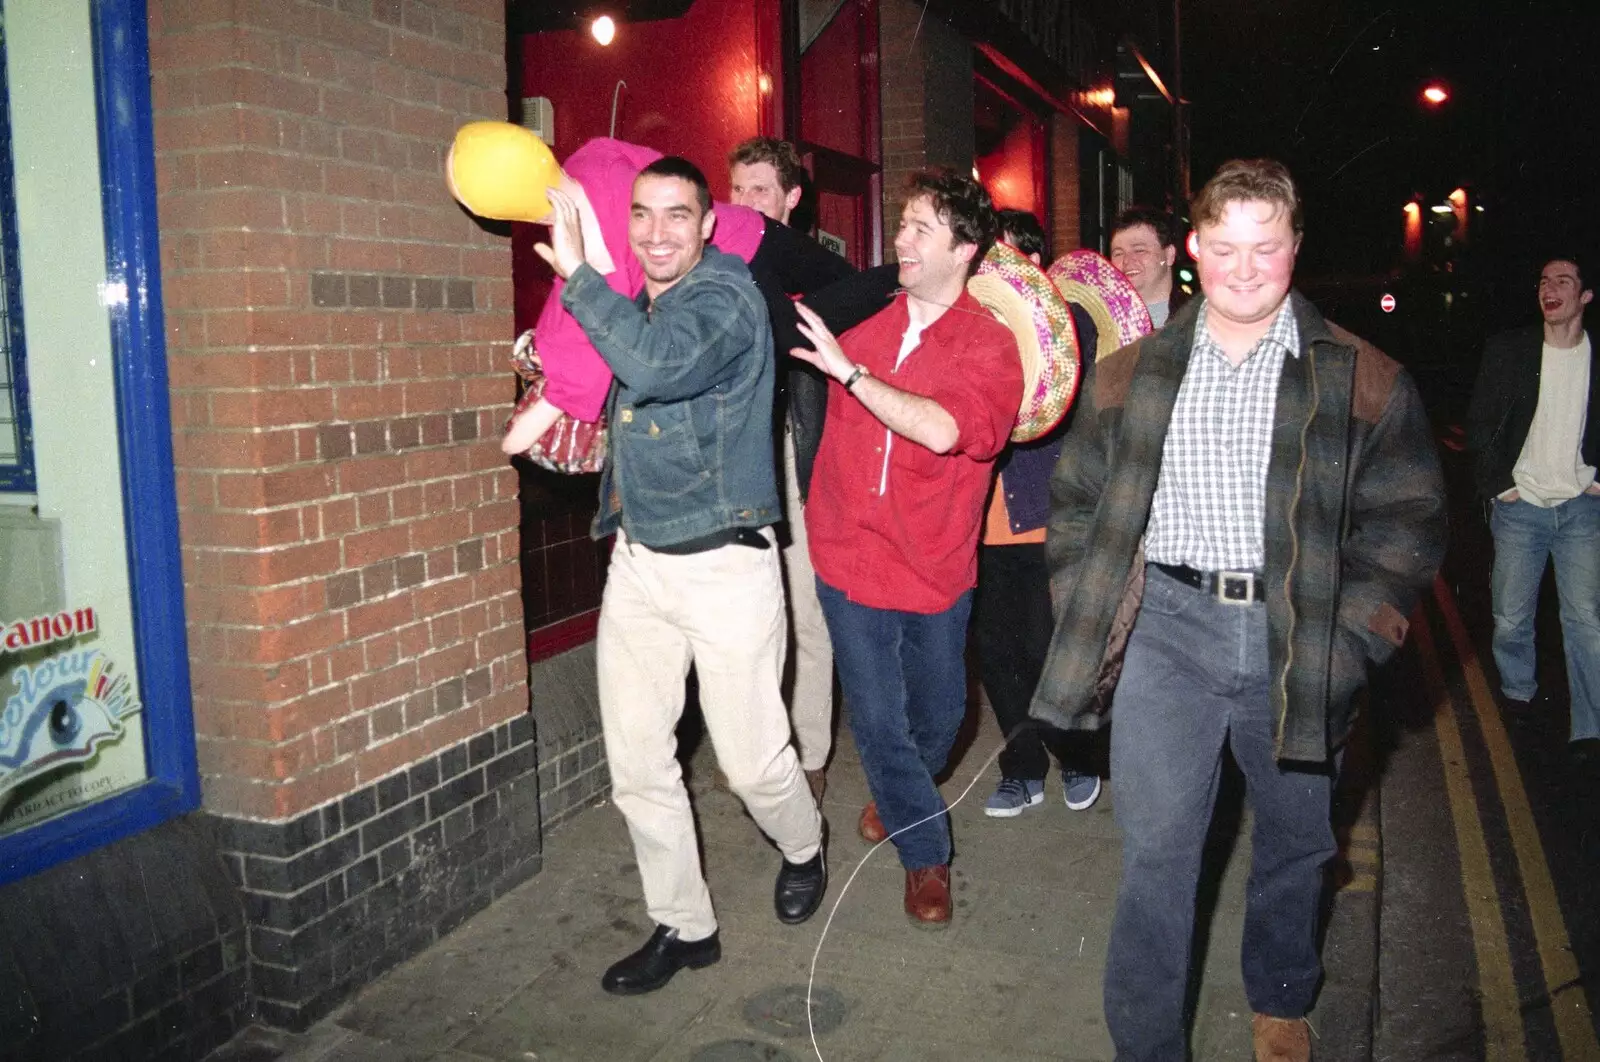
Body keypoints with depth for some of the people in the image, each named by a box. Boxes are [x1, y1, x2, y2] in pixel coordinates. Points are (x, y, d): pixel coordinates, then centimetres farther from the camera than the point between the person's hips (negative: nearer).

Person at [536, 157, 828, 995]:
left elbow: (660, 365, -33)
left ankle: (802, 848, 37)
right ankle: (683, 926, 25)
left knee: (752, 761, 3)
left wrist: (578, 274, -28)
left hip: (723, 560, -6)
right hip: (637, 558, 7)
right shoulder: (630, 302, 10)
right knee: (635, 762, 7)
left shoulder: (726, 296, -12)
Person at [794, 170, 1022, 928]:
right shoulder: (861, 315, 0)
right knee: (877, 718, 4)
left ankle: (897, 797, 50)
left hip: (935, 566, -1)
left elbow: (943, 429, -29)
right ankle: (926, 853, 27)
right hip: (850, 556, 1)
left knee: (936, 717, 16)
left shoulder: (989, 345, -10)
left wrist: (850, 371, -26)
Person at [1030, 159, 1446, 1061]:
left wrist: (1350, 634, -9)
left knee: (1296, 842, 18)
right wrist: (1091, 618, 1)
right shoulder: (1134, 373, 6)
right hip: (1168, 628, 0)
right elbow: (1078, 499, 10)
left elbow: (1408, 517, 1)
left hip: (1298, 639, 1)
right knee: (1156, 850, 0)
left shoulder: (1362, 378, 1)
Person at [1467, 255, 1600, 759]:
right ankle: (1517, 697, 29)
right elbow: (1480, 424, 2)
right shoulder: (1508, 349, 1)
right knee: (1511, 618, 7)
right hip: (1520, 508, 0)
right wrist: (1498, 484, -4)